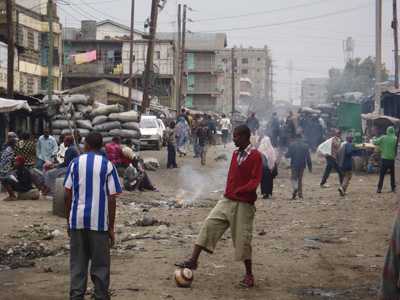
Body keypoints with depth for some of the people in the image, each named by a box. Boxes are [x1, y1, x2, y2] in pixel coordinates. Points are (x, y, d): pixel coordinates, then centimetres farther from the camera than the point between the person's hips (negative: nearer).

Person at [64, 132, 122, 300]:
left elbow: (68, 194, 4)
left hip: (77, 220, 2)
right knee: (100, 265, 7)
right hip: (99, 221, -2)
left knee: (77, 264, 8)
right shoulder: (107, 165, -1)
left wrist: (68, 220, 13)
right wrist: (111, 228, 1)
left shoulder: (75, 163, 4)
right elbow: (112, 198, -4)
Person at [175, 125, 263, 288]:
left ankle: (249, 275, 15)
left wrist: (238, 191, -27)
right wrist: (228, 192, 11)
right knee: (209, 225, -5)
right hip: (227, 201, 7)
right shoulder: (235, 154, 11)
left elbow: (255, 181, -18)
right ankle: (193, 261, -2)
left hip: (243, 204, -7)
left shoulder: (255, 156, -12)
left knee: (242, 239, 0)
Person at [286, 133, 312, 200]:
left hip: (294, 164, -2)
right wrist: (310, 166, 8)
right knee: (300, 179, 13)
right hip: (302, 165, 2)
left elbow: (288, 155, -8)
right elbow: (308, 157, 3)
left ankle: (295, 188, -25)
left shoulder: (292, 145, -6)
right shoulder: (305, 145, 2)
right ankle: (300, 194, 11)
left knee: (294, 177, 5)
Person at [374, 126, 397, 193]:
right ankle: (393, 188, 17)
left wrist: (373, 140, 19)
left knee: (382, 175, 4)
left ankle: (379, 188, -1)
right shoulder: (395, 139, -4)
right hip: (391, 159, 0)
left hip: (384, 159, 0)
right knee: (392, 174, 15)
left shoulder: (383, 138, -4)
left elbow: (375, 142, 0)